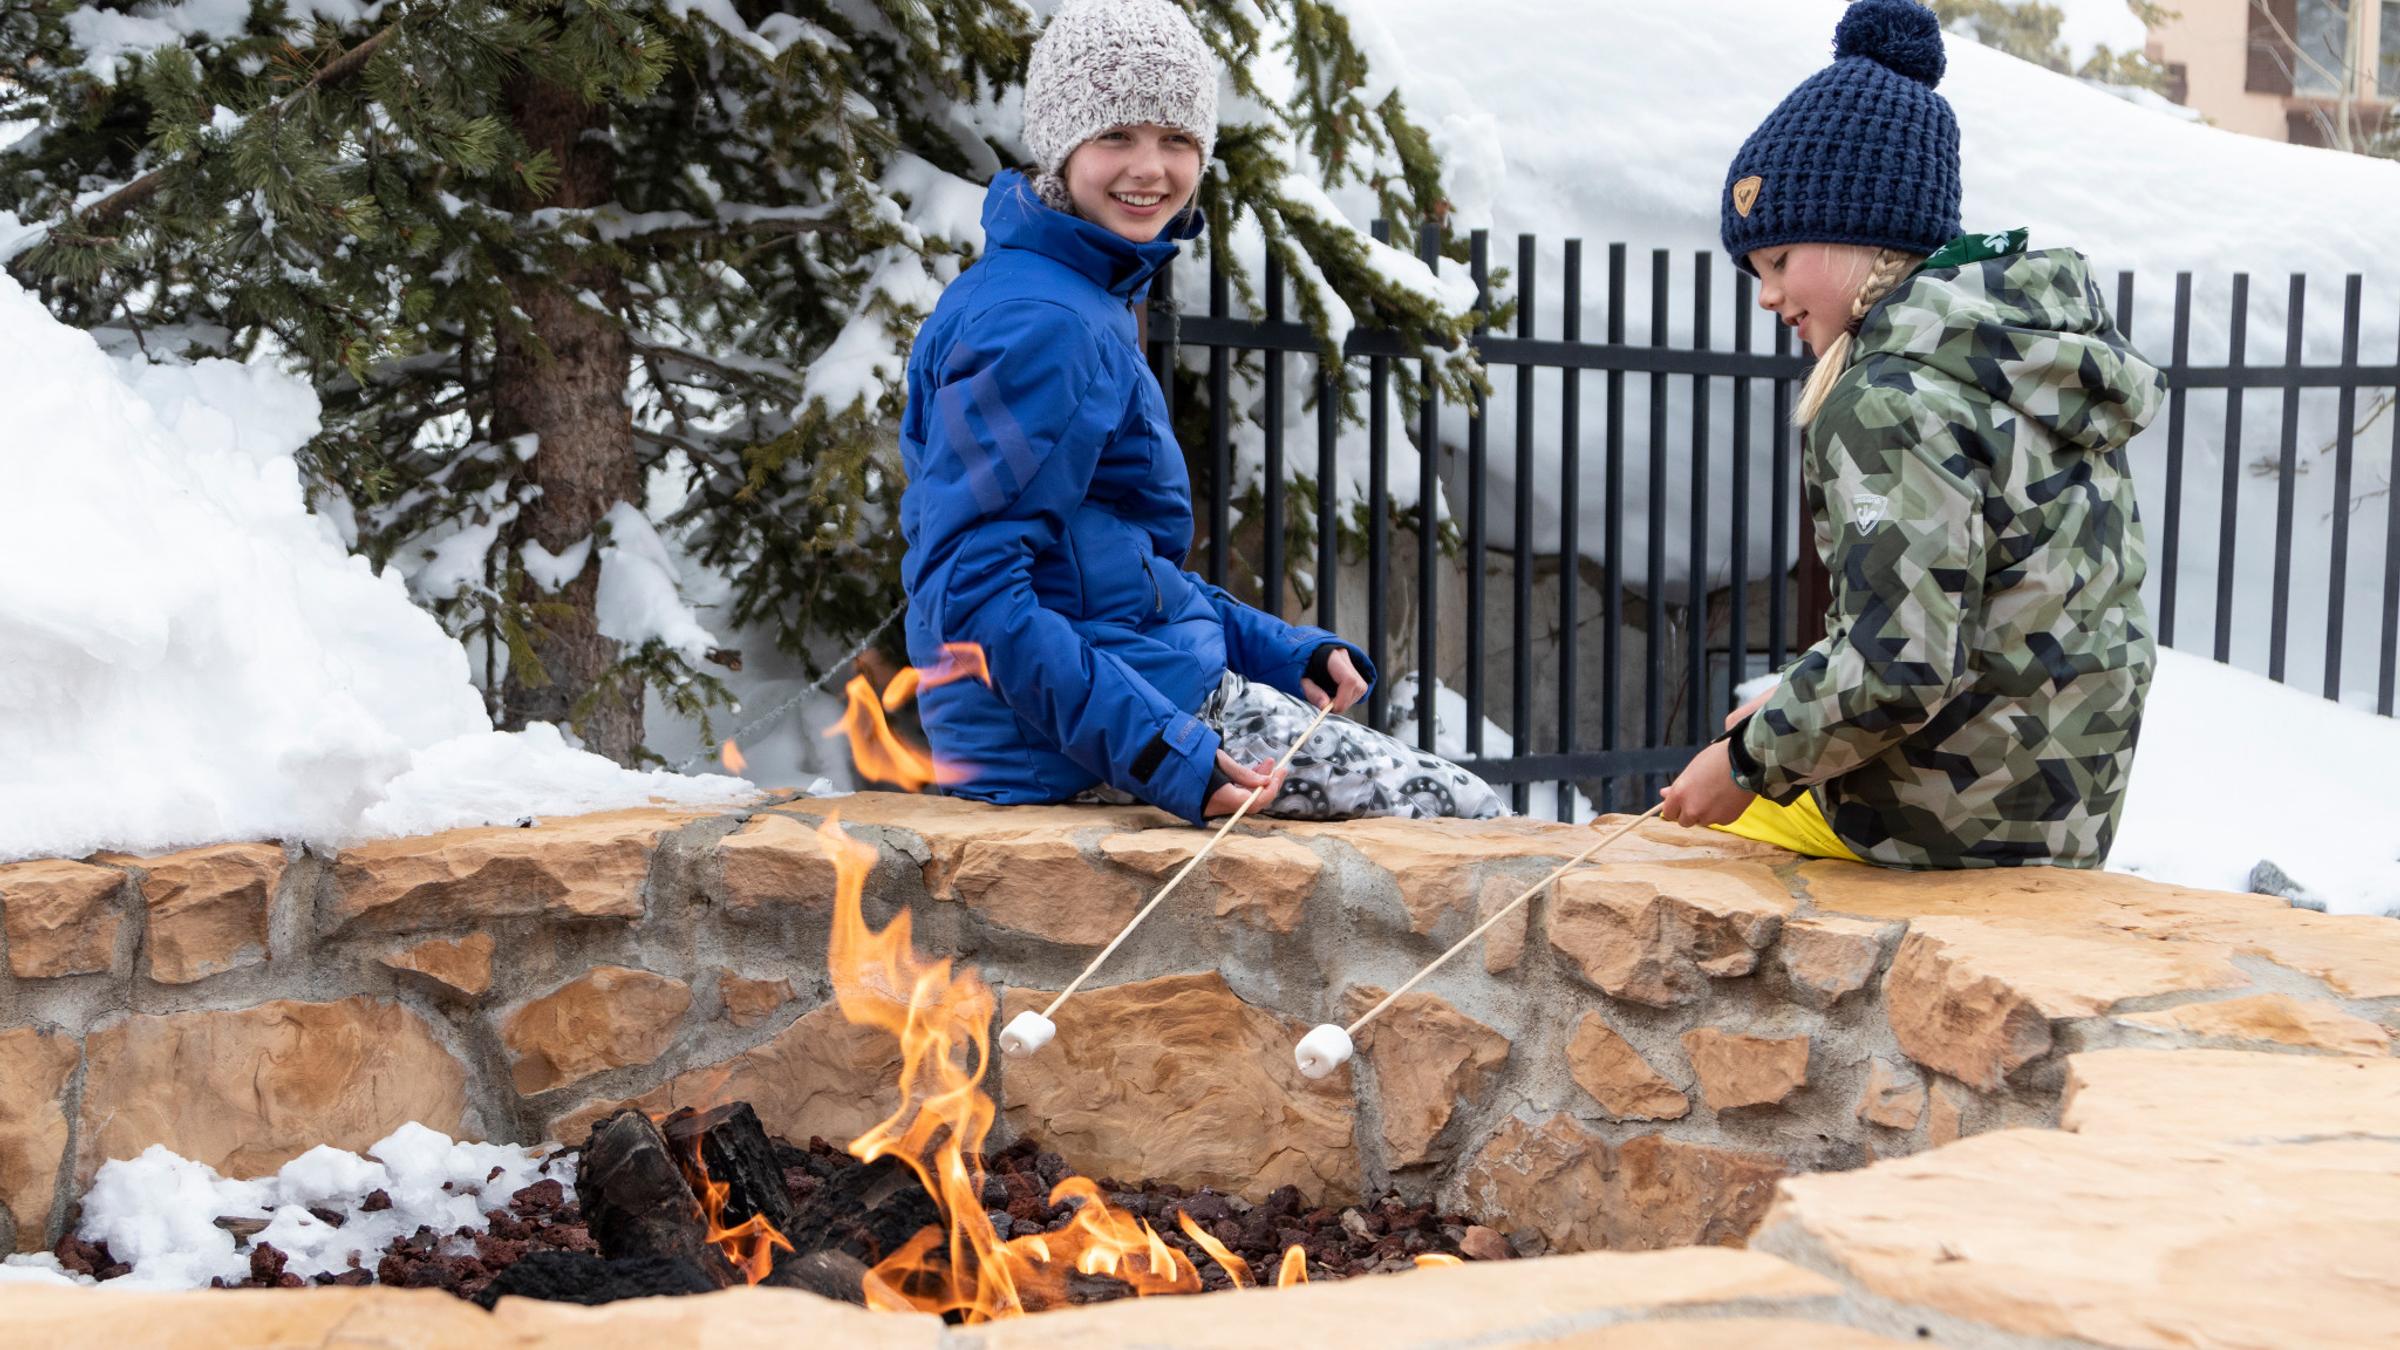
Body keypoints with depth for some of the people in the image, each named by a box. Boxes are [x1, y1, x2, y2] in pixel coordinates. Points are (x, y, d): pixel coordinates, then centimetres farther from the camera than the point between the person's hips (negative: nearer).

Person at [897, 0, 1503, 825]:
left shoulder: (1092, 302, 14)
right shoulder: (1037, 326, -19)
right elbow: (973, 593, -25)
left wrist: (1284, 654, 12)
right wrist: (1155, 748, -31)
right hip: (1071, 746, -10)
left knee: (1458, 801, 20)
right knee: (1463, 816, -4)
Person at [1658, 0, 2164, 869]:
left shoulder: (1893, 400, -21)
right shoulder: (2041, 354, 9)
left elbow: (1894, 667, -27)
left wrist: (1751, 762, -13)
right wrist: (1795, 709, 13)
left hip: (1949, 828, -9)